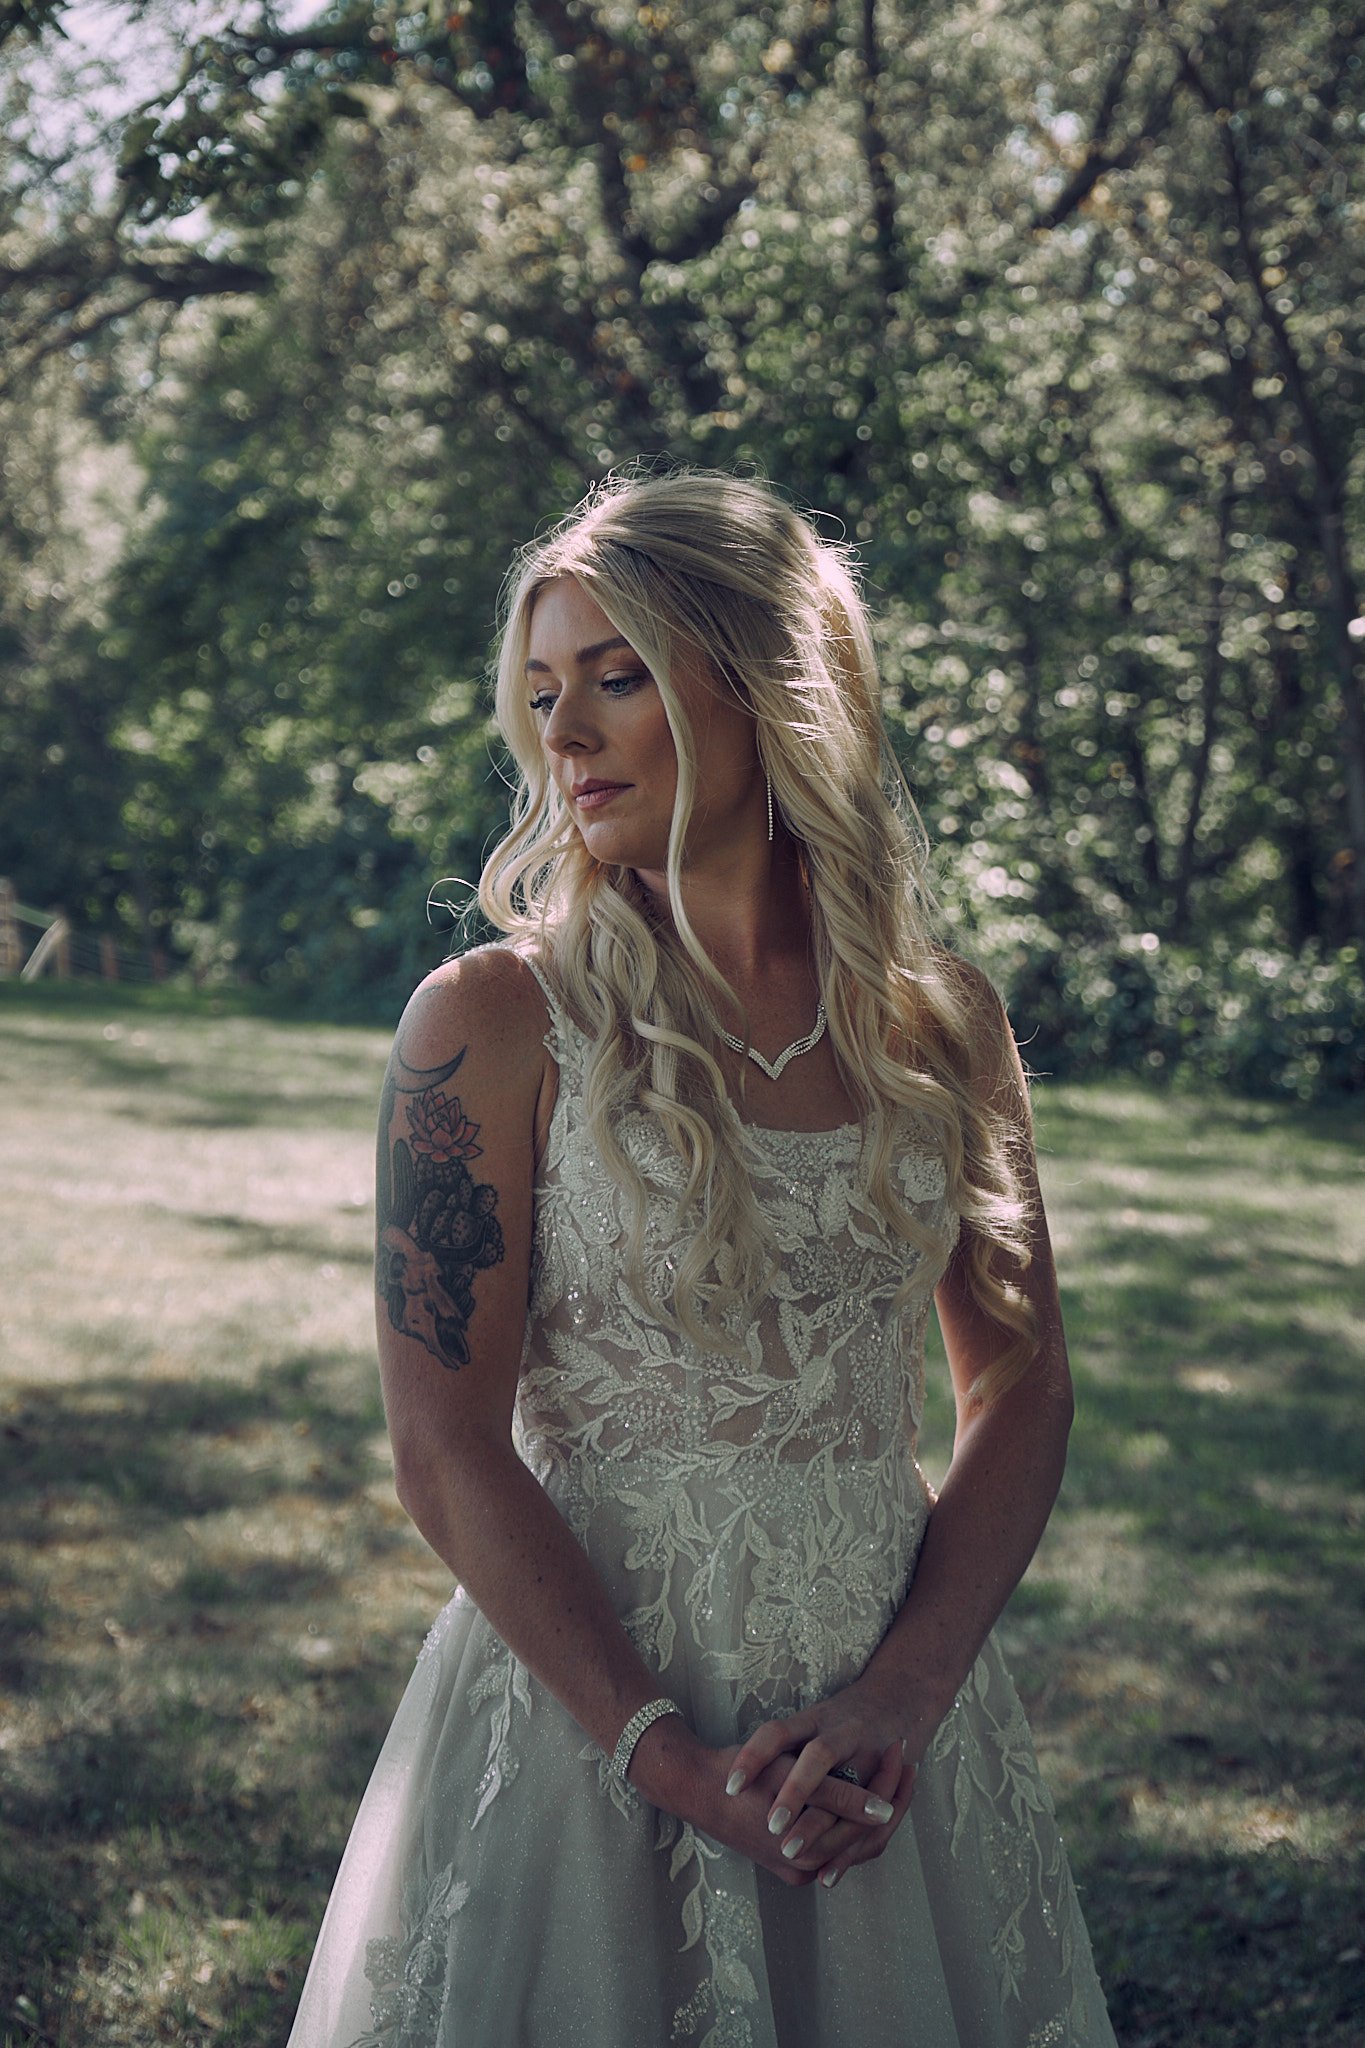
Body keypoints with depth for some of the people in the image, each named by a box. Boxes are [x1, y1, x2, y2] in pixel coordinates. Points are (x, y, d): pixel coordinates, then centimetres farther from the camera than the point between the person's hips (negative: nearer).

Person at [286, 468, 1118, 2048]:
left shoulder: (940, 1022, 2)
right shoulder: (493, 1018, -9)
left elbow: (1022, 1383, 5)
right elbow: (447, 1453, -12)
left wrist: (908, 1685, -9)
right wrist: (673, 1760, -16)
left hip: (887, 1723, 3)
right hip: (585, 1708, -3)